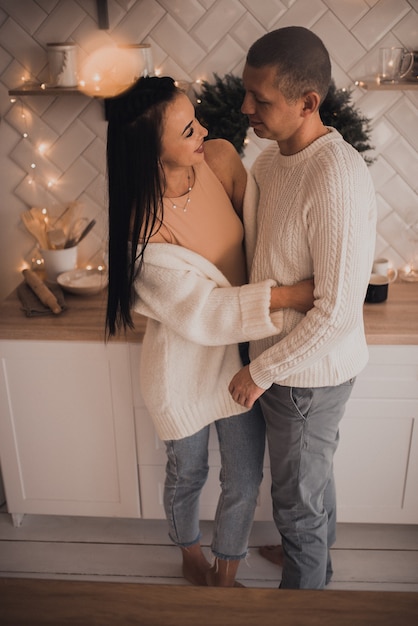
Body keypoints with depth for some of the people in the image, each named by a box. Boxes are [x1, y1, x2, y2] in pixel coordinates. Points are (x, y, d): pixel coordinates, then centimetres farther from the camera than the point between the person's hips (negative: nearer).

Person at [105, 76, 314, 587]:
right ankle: (191, 558, 57)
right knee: (187, 476, 23)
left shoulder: (219, 159, -13)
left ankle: (226, 575, 48)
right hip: (184, 368, -4)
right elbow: (203, 314, -26)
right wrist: (291, 296, -28)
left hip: (241, 357, 5)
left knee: (244, 483, 17)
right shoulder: (140, 229, -27)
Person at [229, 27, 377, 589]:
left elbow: (336, 310, -28)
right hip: (284, 361, 8)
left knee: (298, 499, 14)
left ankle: (302, 592, 41)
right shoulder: (271, 159, 0)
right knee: (315, 473, 29)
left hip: (308, 374, -8)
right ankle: (317, 557, 55)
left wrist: (261, 372, -18)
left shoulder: (338, 180, -30)